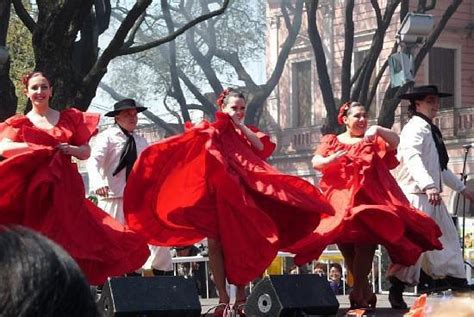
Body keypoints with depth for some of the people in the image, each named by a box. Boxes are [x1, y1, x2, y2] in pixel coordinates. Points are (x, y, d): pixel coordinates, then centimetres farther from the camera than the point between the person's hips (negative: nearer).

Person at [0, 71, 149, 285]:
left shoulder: (70, 118, 16)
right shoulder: (19, 123, 10)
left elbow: (86, 152, 15)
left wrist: (71, 149, -7)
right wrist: (42, 149, -15)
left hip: (66, 190, 2)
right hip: (33, 193, -2)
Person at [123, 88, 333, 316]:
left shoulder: (248, 132, 14)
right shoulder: (210, 129, 8)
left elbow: (261, 146, -6)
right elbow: (190, 143, -9)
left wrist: (239, 126, -7)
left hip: (241, 194, 2)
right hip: (215, 194, -2)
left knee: (242, 244, 0)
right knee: (216, 244, -4)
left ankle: (241, 296, 5)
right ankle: (223, 297, -2)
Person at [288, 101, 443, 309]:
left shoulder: (373, 139, 15)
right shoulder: (331, 141, 17)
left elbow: (394, 141, -3)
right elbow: (315, 163, 4)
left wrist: (377, 130, -19)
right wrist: (329, 160, -17)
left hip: (368, 198, -2)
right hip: (340, 200, 2)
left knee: (365, 242, -20)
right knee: (345, 241, -3)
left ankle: (358, 292, -19)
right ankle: (365, 291, 8)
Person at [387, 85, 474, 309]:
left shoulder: (430, 130, 23)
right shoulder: (415, 128, -10)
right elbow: (412, 158, -28)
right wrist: (428, 186, -42)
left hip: (431, 195, 10)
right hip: (416, 193, -10)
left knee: (447, 237, 10)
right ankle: (397, 290, -7)